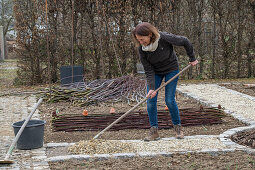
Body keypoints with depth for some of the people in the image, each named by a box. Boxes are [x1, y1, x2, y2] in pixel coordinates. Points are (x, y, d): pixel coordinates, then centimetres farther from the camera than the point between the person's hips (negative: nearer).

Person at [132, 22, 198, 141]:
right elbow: (148, 70, -16)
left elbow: (185, 42, -15)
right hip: (155, 72, 3)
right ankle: (154, 131, 1)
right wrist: (151, 88, -25)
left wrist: (192, 59, -5)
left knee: (170, 100, -8)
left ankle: (178, 127, 13)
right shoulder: (141, 49, -21)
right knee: (150, 100, -7)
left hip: (171, 70, -3)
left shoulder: (165, 38, -31)